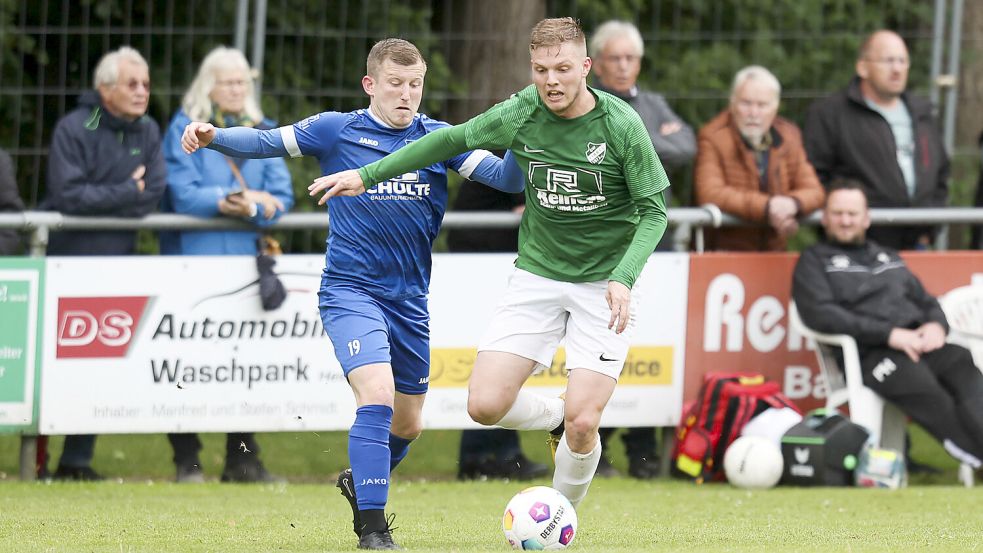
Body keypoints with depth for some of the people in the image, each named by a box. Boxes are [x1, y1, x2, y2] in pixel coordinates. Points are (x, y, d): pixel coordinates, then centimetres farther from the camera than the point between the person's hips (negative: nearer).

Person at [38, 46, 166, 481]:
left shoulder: (148, 132, 7)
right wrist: (126, 193, -12)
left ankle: (77, 459, 8)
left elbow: (153, 195, -3)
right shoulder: (73, 129, -9)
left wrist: (100, 202, -13)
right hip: (67, 257, -5)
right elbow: (68, 196, -19)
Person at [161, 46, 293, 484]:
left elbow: (281, 195, 4)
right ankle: (187, 460, 2)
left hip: (245, 256, 4)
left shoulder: (262, 131, 13)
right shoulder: (185, 128, 1)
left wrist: (254, 207, -17)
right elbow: (184, 194, -9)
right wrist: (246, 198, -11)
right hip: (193, 256, -4)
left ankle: (243, 459, 7)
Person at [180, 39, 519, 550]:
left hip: (409, 298, 4)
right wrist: (212, 136, -19)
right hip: (351, 291, -4)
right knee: (377, 393, -24)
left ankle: (359, 482, 46)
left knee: (407, 423, 15)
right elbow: (266, 143, -1)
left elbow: (505, 176, -4)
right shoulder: (337, 131, -3)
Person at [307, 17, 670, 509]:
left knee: (582, 422, -14)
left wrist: (623, 278, -25)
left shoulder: (620, 125, -15)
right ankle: (554, 418, 22)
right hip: (537, 277, 3)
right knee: (485, 404, -11)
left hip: (603, 284, -3)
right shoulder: (521, 113, -6)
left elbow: (654, 211, -10)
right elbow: (454, 139, 9)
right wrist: (368, 175, 10)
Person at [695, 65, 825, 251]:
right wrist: (766, 207, -24)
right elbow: (710, 194, -18)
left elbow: (813, 192, 8)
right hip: (726, 249, -5)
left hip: (775, 252, 5)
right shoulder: (712, 137, -5)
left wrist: (793, 204, -18)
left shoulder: (789, 136, 11)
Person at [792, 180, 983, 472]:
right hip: (868, 352, -5)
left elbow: (926, 301, 29)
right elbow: (820, 313, -3)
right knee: (924, 390, -36)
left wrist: (936, 325, 1)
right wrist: (888, 333, -13)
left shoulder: (889, 258, 31)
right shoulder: (815, 260, 14)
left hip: (919, 342, 5)